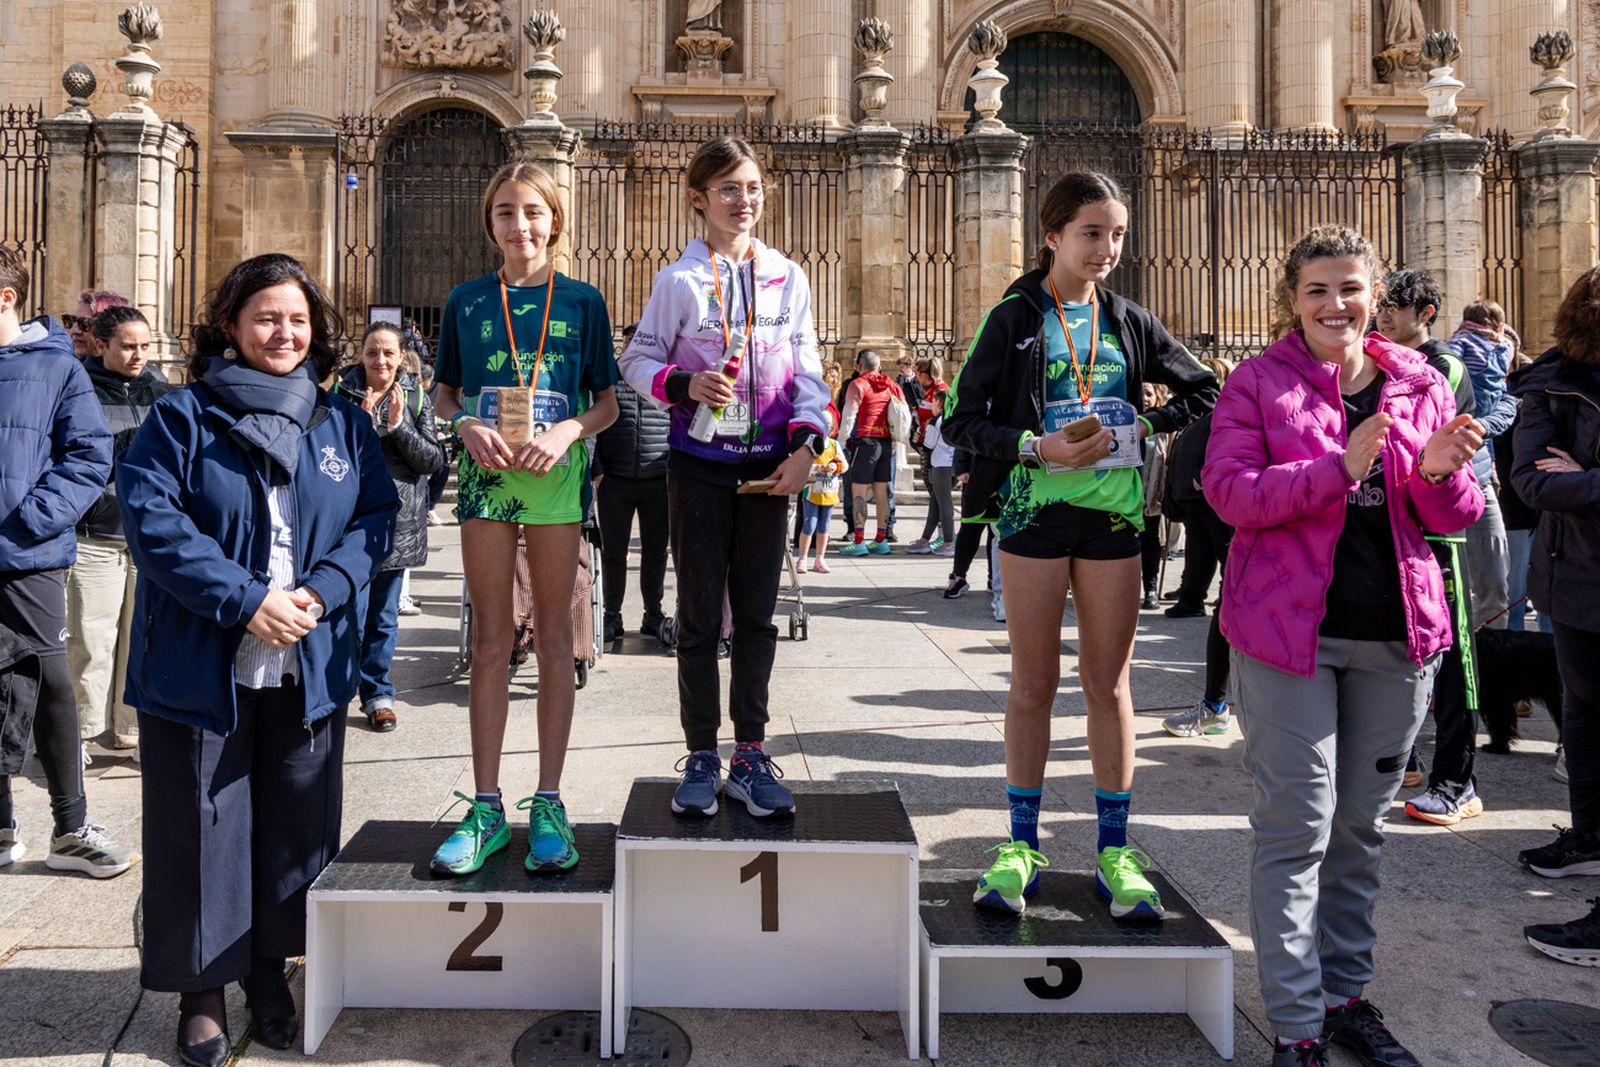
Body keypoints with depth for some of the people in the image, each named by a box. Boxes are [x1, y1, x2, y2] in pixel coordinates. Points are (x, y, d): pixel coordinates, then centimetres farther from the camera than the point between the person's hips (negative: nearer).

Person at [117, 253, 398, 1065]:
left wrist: (321, 592, -14)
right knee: (201, 828, 7)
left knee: (294, 825, 13)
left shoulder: (344, 424, 8)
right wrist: (244, 600, -20)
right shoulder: (183, 417, -2)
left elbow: (375, 516, 3)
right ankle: (201, 990, 24)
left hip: (308, 668, 3)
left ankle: (268, 968, 32)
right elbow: (149, 515, -11)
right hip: (200, 665, -3)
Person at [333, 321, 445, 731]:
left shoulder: (417, 399, 5)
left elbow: (433, 460, -1)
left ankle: (378, 695, 23)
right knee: (351, 613, -3)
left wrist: (399, 426, -14)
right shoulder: (343, 394, 2)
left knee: (384, 617, 10)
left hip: (399, 520, 2)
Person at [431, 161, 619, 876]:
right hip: (487, 471, 2)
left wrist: (568, 430, -14)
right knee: (490, 641, 5)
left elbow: (608, 403, 5)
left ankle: (548, 803, 13)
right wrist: (466, 425, -8)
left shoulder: (582, 302, 4)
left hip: (556, 475, -1)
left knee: (554, 639, 4)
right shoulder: (467, 301, 9)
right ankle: (486, 805, 14)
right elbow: (444, 391, 14)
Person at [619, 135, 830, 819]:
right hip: (699, 463, -2)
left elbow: (807, 371, 6)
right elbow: (637, 359, 3)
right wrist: (683, 385, -17)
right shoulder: (678, 280, 0)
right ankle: (701, 757, 15)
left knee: (756, 613, 6)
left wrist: (806, 445, -8)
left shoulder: (787, 277, 7)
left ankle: (750, 755, 16)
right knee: (699, 615, 4)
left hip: (768, 466, 2)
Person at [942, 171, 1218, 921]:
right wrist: (1038, 448, -18)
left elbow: (1204, 391, 16)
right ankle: (1022, 846, 18)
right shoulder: (1014, 318, -1)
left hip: (1112, 513, 2)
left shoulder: (1130, 322, 8)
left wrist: (1145, 425, 0)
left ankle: (1114, 851, 17)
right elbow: (959, 420, -5)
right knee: (1033, 682, 6)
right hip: (1034, 508, -2)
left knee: (1109, 682, 6)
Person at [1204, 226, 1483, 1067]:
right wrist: (1338, 468, -25)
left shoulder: (1419, 384, 8)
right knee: (1297, 826, -2)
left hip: (1398, 629, 4)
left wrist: (1440, 472, -14)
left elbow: (1453, 518, 8)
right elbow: (1228, 490, -14)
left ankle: (1345, 992, 31)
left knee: (1361, 824, 15)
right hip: (1290, 627, -4)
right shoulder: (1259, 381, -2)